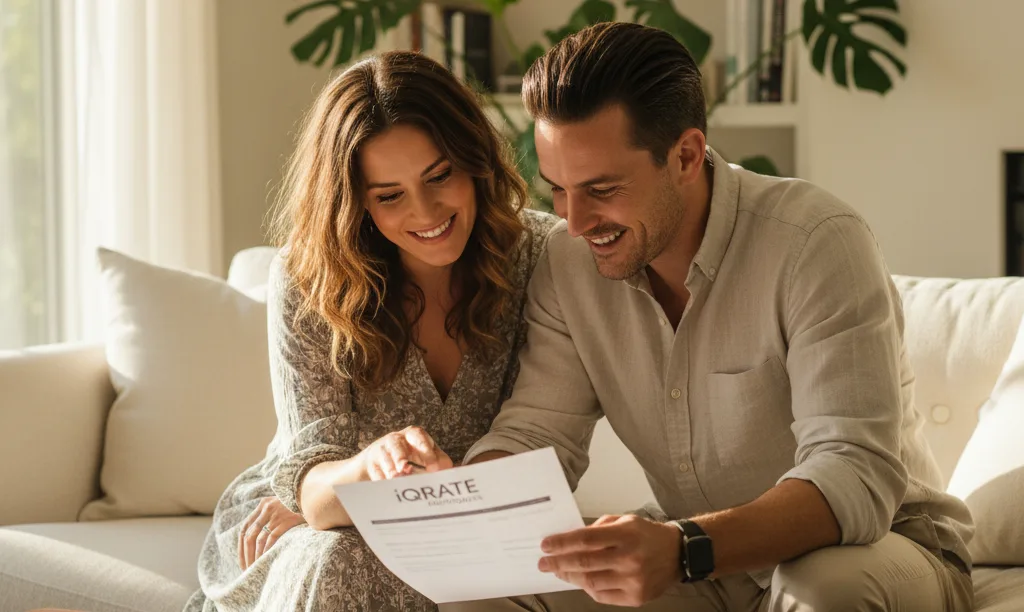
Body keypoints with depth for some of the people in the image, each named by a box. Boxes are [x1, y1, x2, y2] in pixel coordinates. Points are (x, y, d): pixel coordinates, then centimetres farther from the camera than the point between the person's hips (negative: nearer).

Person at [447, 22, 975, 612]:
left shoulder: (818, 243, -25)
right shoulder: (570, 261, -5)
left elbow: (857, 476, -33)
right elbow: (533, 435, -4)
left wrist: (683, 550, -50)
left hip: (873, 547, -4)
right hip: (703, 561, 5)